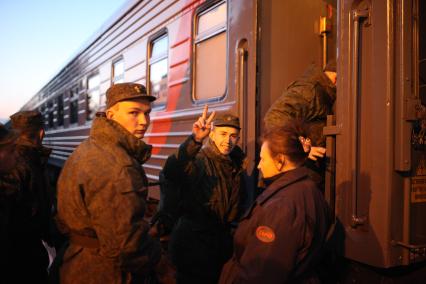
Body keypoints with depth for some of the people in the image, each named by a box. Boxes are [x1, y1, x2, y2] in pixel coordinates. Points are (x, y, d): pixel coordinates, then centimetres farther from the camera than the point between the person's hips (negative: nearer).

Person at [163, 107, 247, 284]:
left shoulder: (237, 165, 3)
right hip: (193, 244, -6)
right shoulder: (198, 160, -18)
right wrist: (195, 140, -54)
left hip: (222, 242, 7)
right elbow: (171, 173, -42)